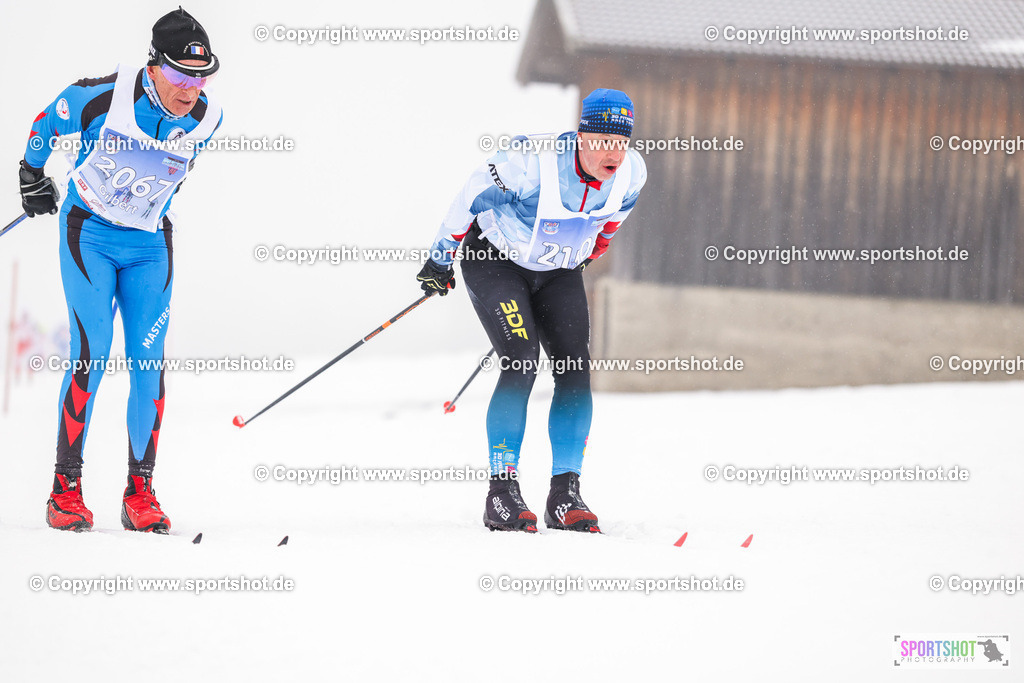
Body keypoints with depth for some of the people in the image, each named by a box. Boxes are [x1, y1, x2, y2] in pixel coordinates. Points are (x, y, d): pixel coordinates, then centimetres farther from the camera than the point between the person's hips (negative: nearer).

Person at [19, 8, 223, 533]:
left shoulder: (206, 119, -9)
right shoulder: (102, 99, -20)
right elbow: (47, 123, 0)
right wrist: (32, 177, 12)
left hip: (149, 244, 4)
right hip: (89, 233, -3)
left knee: (149, 361, -4)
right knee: (92, 351, -14)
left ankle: (140, 493, 4)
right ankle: (66, 486, -7)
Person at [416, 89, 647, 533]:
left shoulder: (632, 174, -16)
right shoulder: (532, 163, -32)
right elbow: (472, 197, -17)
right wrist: (441, 258, -5)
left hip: (558, 273, 5)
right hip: (495, 261, -5)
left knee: (576, 373, -9)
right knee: (520, 367, -20)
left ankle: (565, 496, -2)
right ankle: (502, 493, -14)